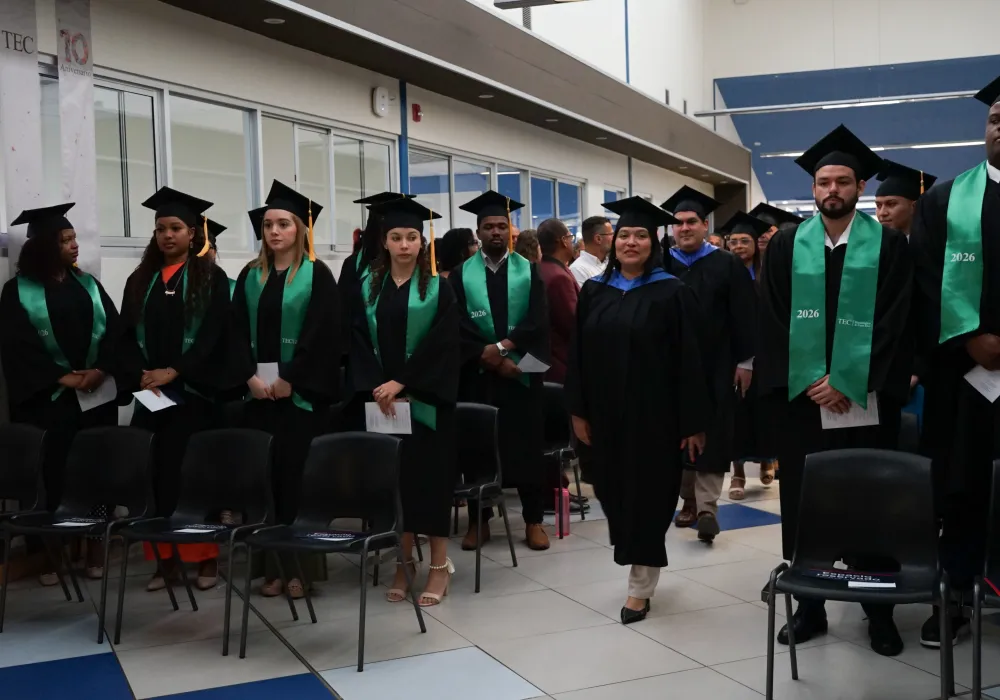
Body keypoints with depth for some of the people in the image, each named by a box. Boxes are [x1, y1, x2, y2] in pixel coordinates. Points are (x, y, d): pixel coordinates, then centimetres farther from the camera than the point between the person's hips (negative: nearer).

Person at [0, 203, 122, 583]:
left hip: (98, 394, 3)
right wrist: (62, 377, -14)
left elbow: (114, 328, 4)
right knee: (51, 473, -2)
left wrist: (100, 370, -12)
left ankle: (96, 545, 14)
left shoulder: (88, 284, 11)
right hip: (47, 398, -3)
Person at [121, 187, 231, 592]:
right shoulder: (140, 280, 14)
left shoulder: (211, 278, 2)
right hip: (148, 391, 4)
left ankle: (205, 557, 7)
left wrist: (173, 372, -16)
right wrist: (141, 374, -9)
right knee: (155, 471, 1)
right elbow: (128, 334, 8)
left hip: (195, 390, -3)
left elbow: (214, 335, -7)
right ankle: (166, 559, 9)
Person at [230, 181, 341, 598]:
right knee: (265, 476, 4)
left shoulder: (317, 275, -2)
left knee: (298, 475, -3)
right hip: (259, 391, 4)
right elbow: (238, 331, 8)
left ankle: (301, 564, 4)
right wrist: (250, 376, -6)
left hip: (302, 391, -4)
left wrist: (289, 379, -13)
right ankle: (274, 564, 11)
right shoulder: (251, 276, 12)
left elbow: (322, 335, -9)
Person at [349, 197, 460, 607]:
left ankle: (439, 566, 7)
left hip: (426, 399, -3)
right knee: (393, 474, 5)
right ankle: (403, 564, 16)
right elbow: (359, 341, 3)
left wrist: (402, 382, -16)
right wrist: (375, 387, -11)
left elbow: (442, 344, -9)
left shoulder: (438, 289, 0)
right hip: (383, 398, 3)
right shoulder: (368, 288, 8)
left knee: (430, 473, -1)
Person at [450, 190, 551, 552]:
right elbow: (458, 326, -6)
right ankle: (478, 520, 16)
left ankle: (533, 520, 13)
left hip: (522, 373, 0)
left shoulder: (529, 272, 5)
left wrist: (501, 347, -18)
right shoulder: (461, 274, 5)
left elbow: (538, 323, -6)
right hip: (477, 376, 0)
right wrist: (492, 358, -16)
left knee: (526, 445, 3)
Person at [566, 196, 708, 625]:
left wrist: (693, 421, -11)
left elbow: (688, 360, -8)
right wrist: (579, 410, 3)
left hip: (653, 412, -4)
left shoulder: (671, 293, -6)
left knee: (647, 493, 2)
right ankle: (640, 564, 33)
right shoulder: (594, 291, 7)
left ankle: (640, 587, 12)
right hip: (606, 412, 5)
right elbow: (579, 354, 8)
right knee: (615, 491, 12)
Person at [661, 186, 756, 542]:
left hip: (714, 365, -3)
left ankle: (707, 507, -3)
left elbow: (744, 315, -2)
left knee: (711, 436, -4)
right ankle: (689, 499, 23)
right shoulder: (661, 266, 7)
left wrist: (745, 360, -7)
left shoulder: (727, 265, 0)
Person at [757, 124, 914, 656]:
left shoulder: (889, 245, 2)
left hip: (864, 399, -2)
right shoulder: (786, 247, 7)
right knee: (802, 504, 5)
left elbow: (895, 323, -5)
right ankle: (809, 606, 16)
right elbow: (773, 322, 3)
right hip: (799, 397, 2)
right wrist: (809, 380, -8)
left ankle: (879, 611, 16)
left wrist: (846, 383, -13)